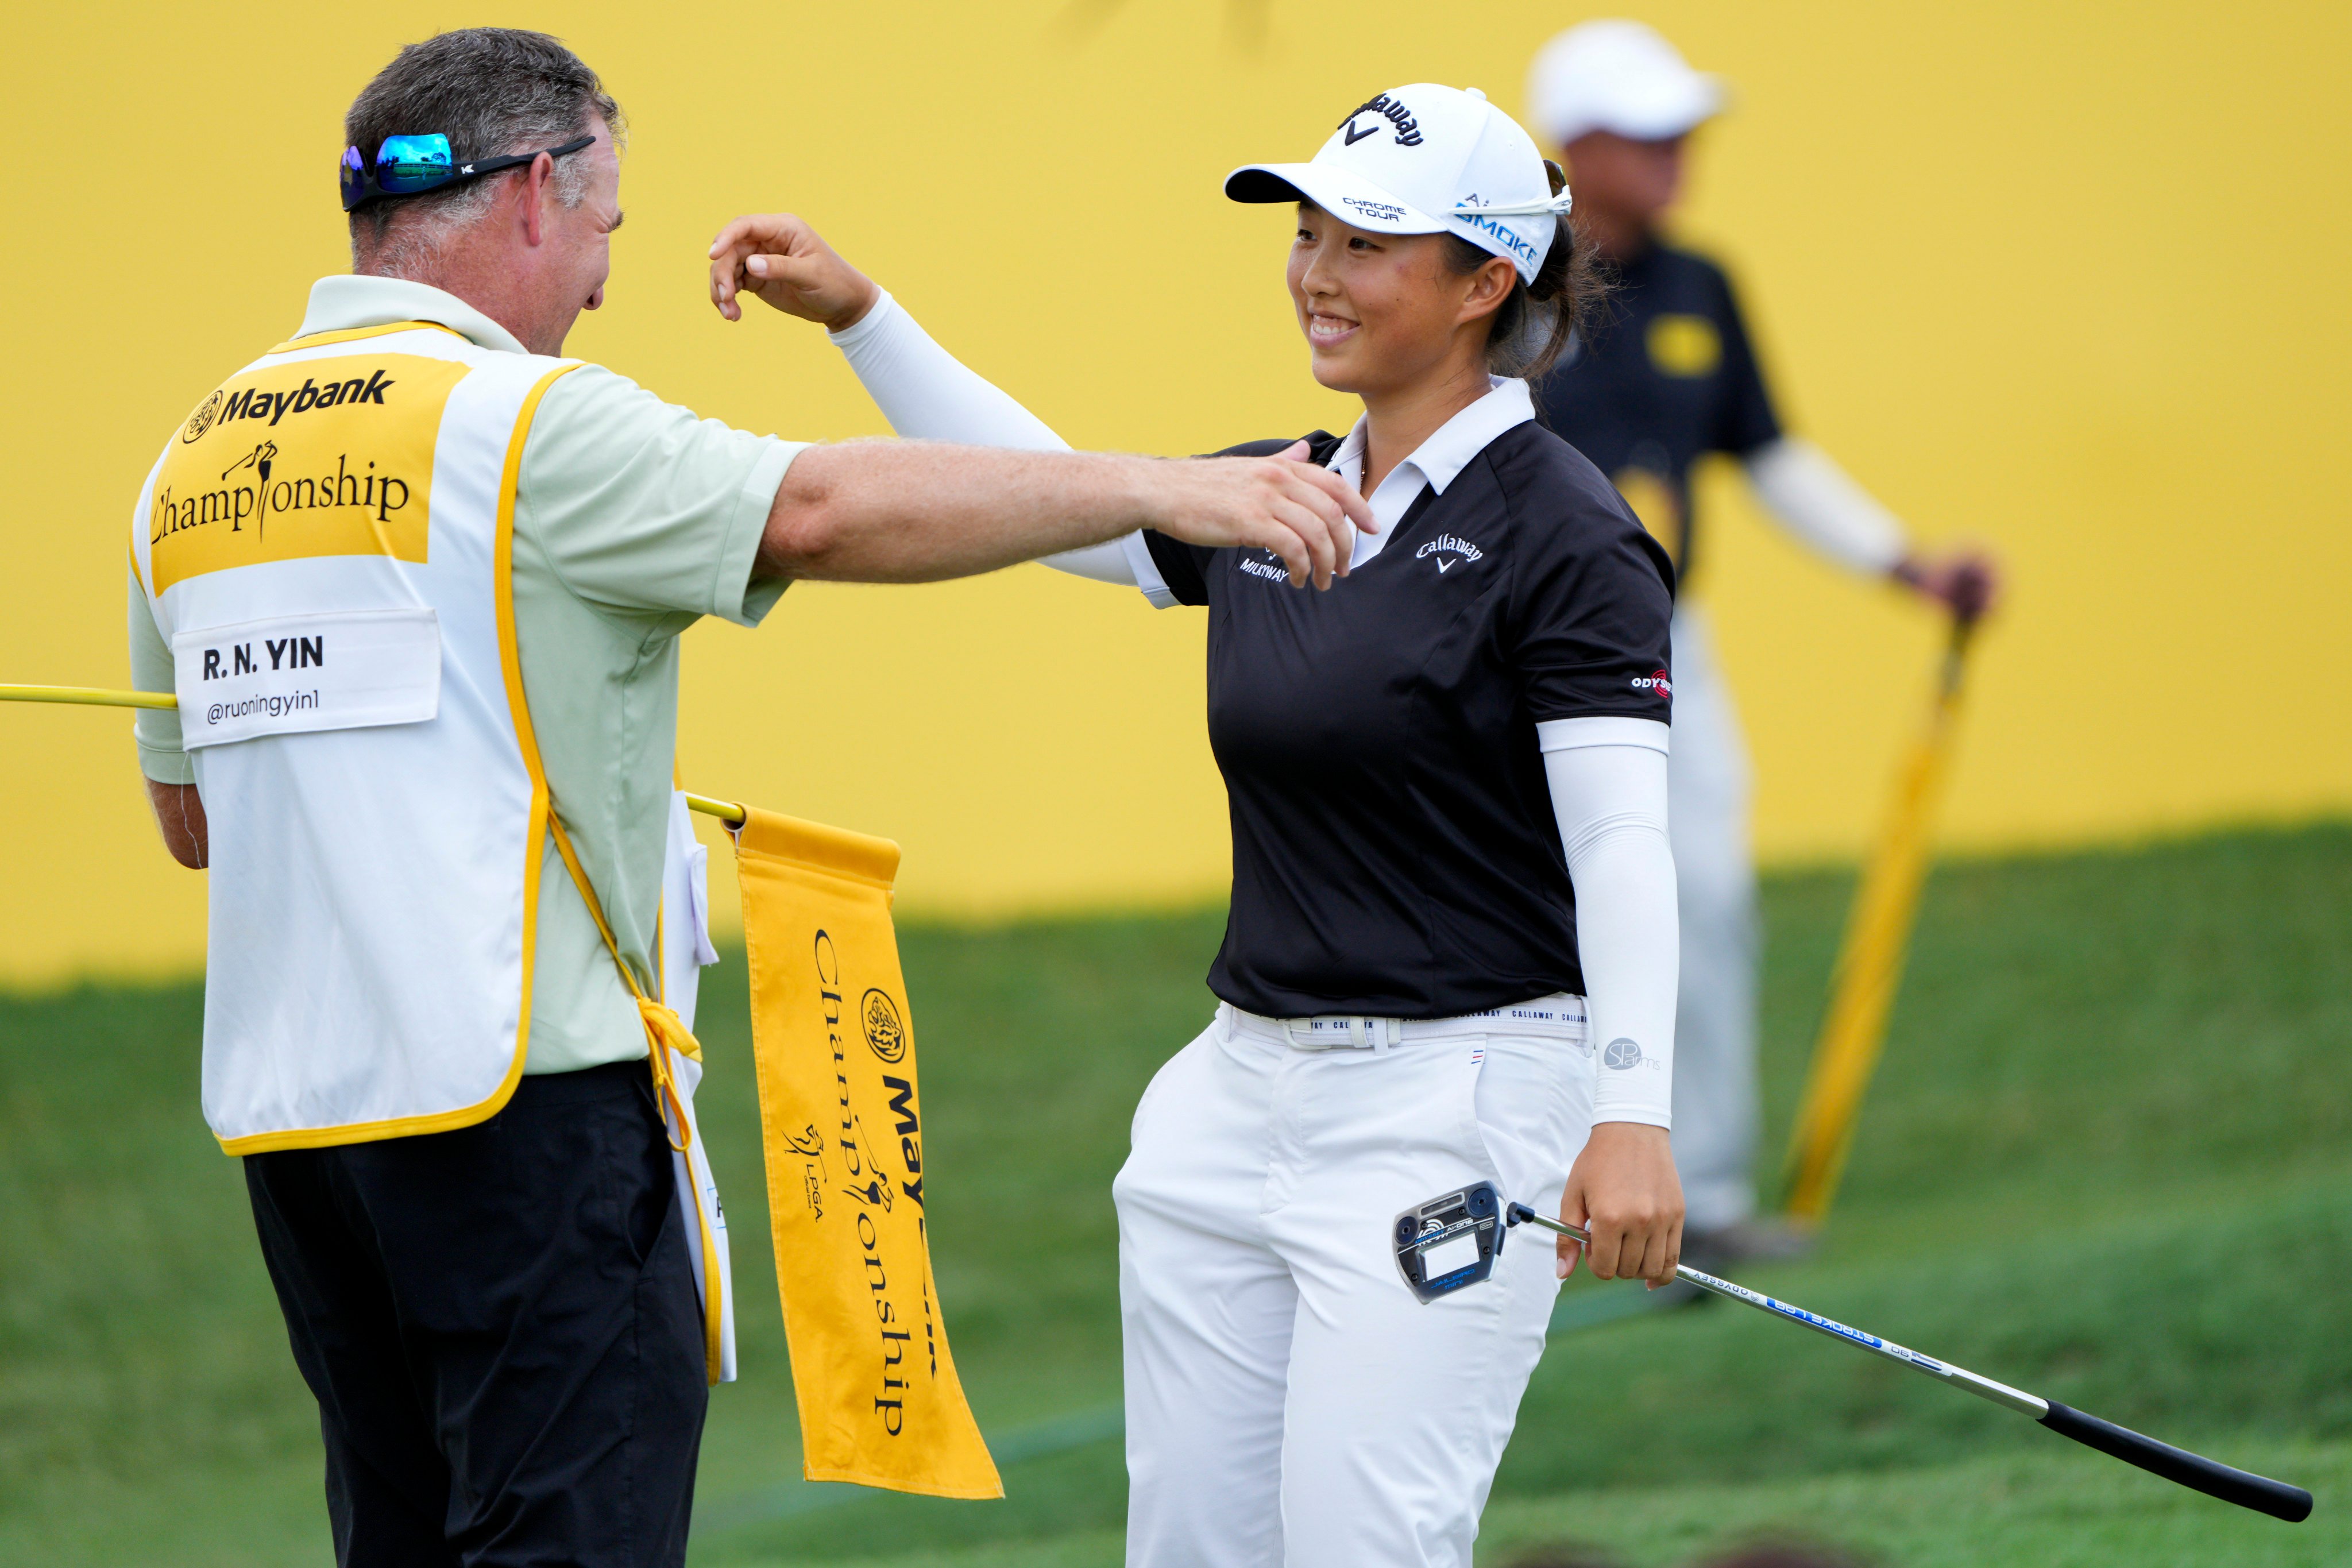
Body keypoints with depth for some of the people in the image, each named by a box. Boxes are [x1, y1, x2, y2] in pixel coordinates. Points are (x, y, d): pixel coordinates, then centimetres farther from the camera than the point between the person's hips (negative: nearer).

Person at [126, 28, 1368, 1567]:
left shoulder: (196, 459, 14)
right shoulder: (521, 424, -9)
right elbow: (827, 510, -19)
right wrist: (1162, 489, -18)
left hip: (282, 1095, 8)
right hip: (516, 1086, -8)